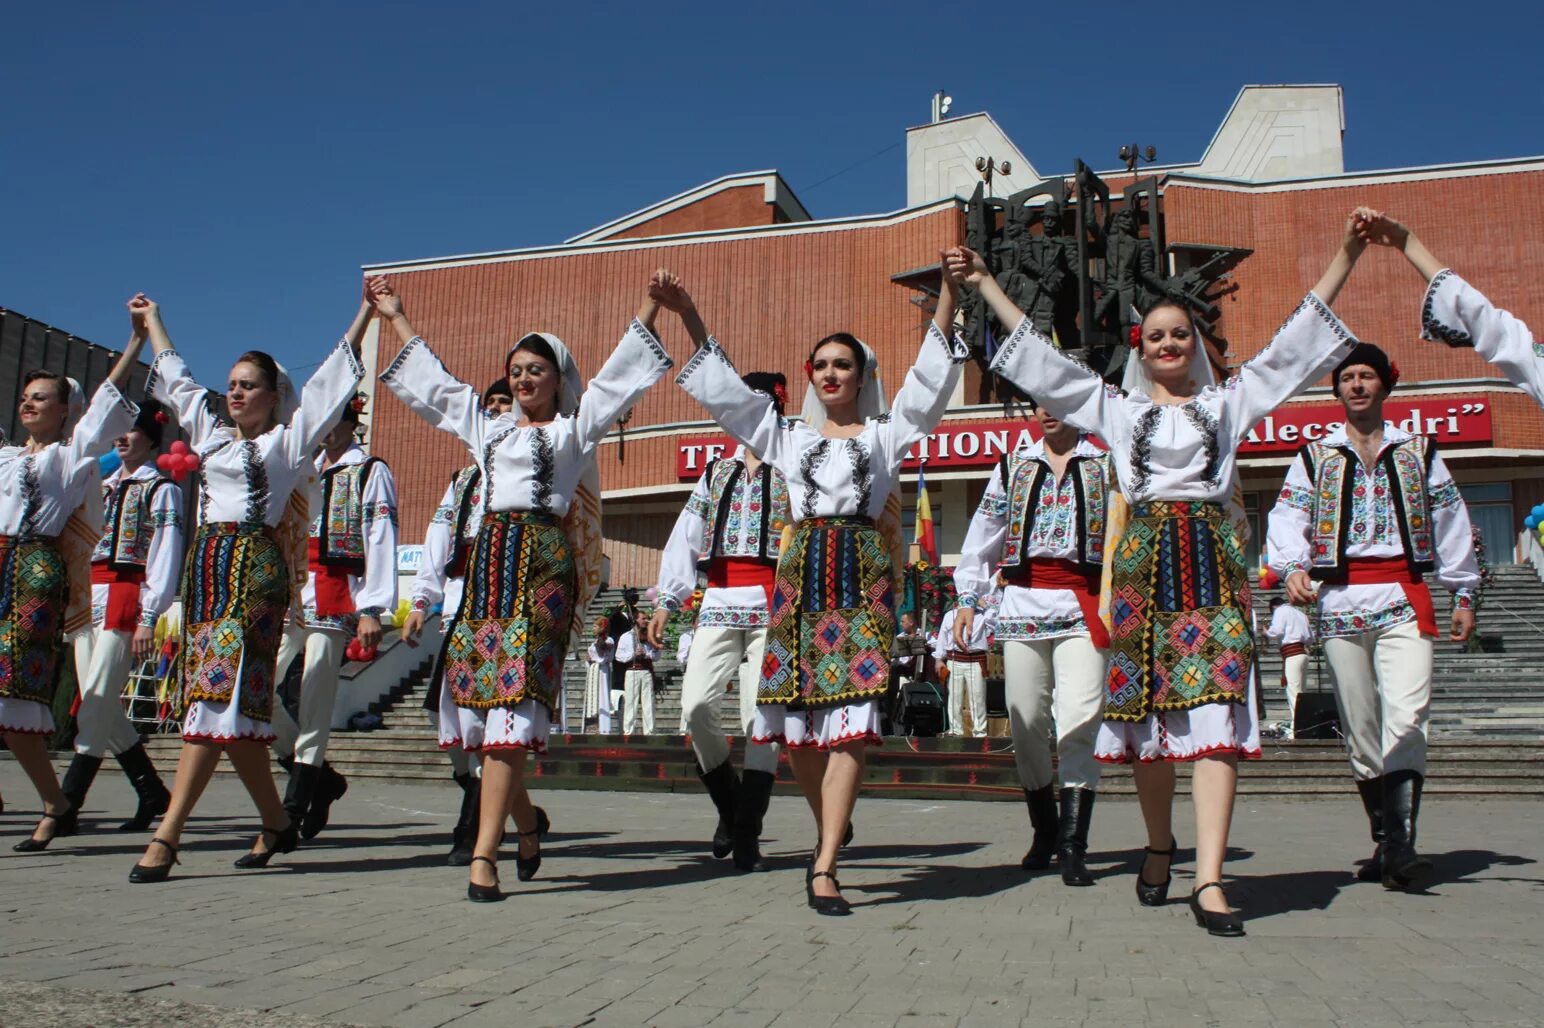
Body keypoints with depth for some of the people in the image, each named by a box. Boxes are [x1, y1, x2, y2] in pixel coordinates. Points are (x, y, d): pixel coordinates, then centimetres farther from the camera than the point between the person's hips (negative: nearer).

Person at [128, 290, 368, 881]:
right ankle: (276, 823, 14)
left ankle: (166, 837, -19)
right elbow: (176, 377, 36)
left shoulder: (288, 440, 8)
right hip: (206, 561, 6)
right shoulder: (210, 433, 23)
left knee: (218, 693, -14)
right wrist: (151, 319, 47)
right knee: (232, 699, 3)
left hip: (255, 566, -6)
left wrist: (367, 310, 6)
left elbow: (332, 376, 7)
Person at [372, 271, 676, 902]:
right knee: (474, 695, -1)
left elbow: (620, 371, 9)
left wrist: (653, 303, 2)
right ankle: (525, 825, 20)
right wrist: (395, 317, 39)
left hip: (545, 564, -5)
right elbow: (432, 379, 33)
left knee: (514, 700, -14)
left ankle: (484, 854, -19)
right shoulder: (487, 427, 25)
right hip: (489, 560, 5)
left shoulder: (576, 428, 13)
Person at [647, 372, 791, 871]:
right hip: (718, 605, 3)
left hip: (773, 608, -3)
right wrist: (667, 602, 7)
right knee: (696, 704, -12)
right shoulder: (716, 473, 20)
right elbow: (686, 537, 16)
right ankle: (729, 802, 11)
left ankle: (747, 834, 1)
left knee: (760, 717, -7)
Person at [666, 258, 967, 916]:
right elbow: (724, 389, 18)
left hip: (862, 570, -3)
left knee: (850, 715, -13)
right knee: (795, 715, -3)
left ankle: (823, 868, -15)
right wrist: (688, 317, 11)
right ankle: (832, 827, 20)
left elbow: (931, 376, 3)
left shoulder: (885, 433, 14)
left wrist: (949, 289, -8)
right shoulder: (789, 436, 21)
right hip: (801, 567, 3)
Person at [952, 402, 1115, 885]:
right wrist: (968, 596, 9)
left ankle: (1072, 846, -11)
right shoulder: (1012, 466, 16)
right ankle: (1044, 833, 22)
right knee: (1026, 720, 5)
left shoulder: (1105, 465, 9)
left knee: (1079, 720, -13)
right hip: (1022, 604, 3)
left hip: (1083, 608, -3)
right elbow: (983, 532, 15)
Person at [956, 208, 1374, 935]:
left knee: (1215, 712, -11)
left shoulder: (1229, 401, 17)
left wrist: (1346, 254, 11)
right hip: (1145, 559, 1)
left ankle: (1209, 881, -17)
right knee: (1147, 712, 1)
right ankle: (1159, 847, 22)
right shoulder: (1117, 409, 17)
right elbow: (1039, 355, 18)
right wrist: (984, 285, 18)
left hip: (1213, 558, -1)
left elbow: (1296, 340, 16)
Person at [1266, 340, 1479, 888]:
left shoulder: (1418, 451, 15)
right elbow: (1287, 518, 0)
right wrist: (1292, 568, -19)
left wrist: (1463, 595, 15)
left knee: (1405, 717, -18)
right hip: (1341, 601, 1)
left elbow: (1451, 523, 17)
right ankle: (1384, 841, 14)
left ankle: (1401, 844, -23)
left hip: (1404, 599, -1)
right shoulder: (1314, 457, 13)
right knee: (1360, 729, 4)